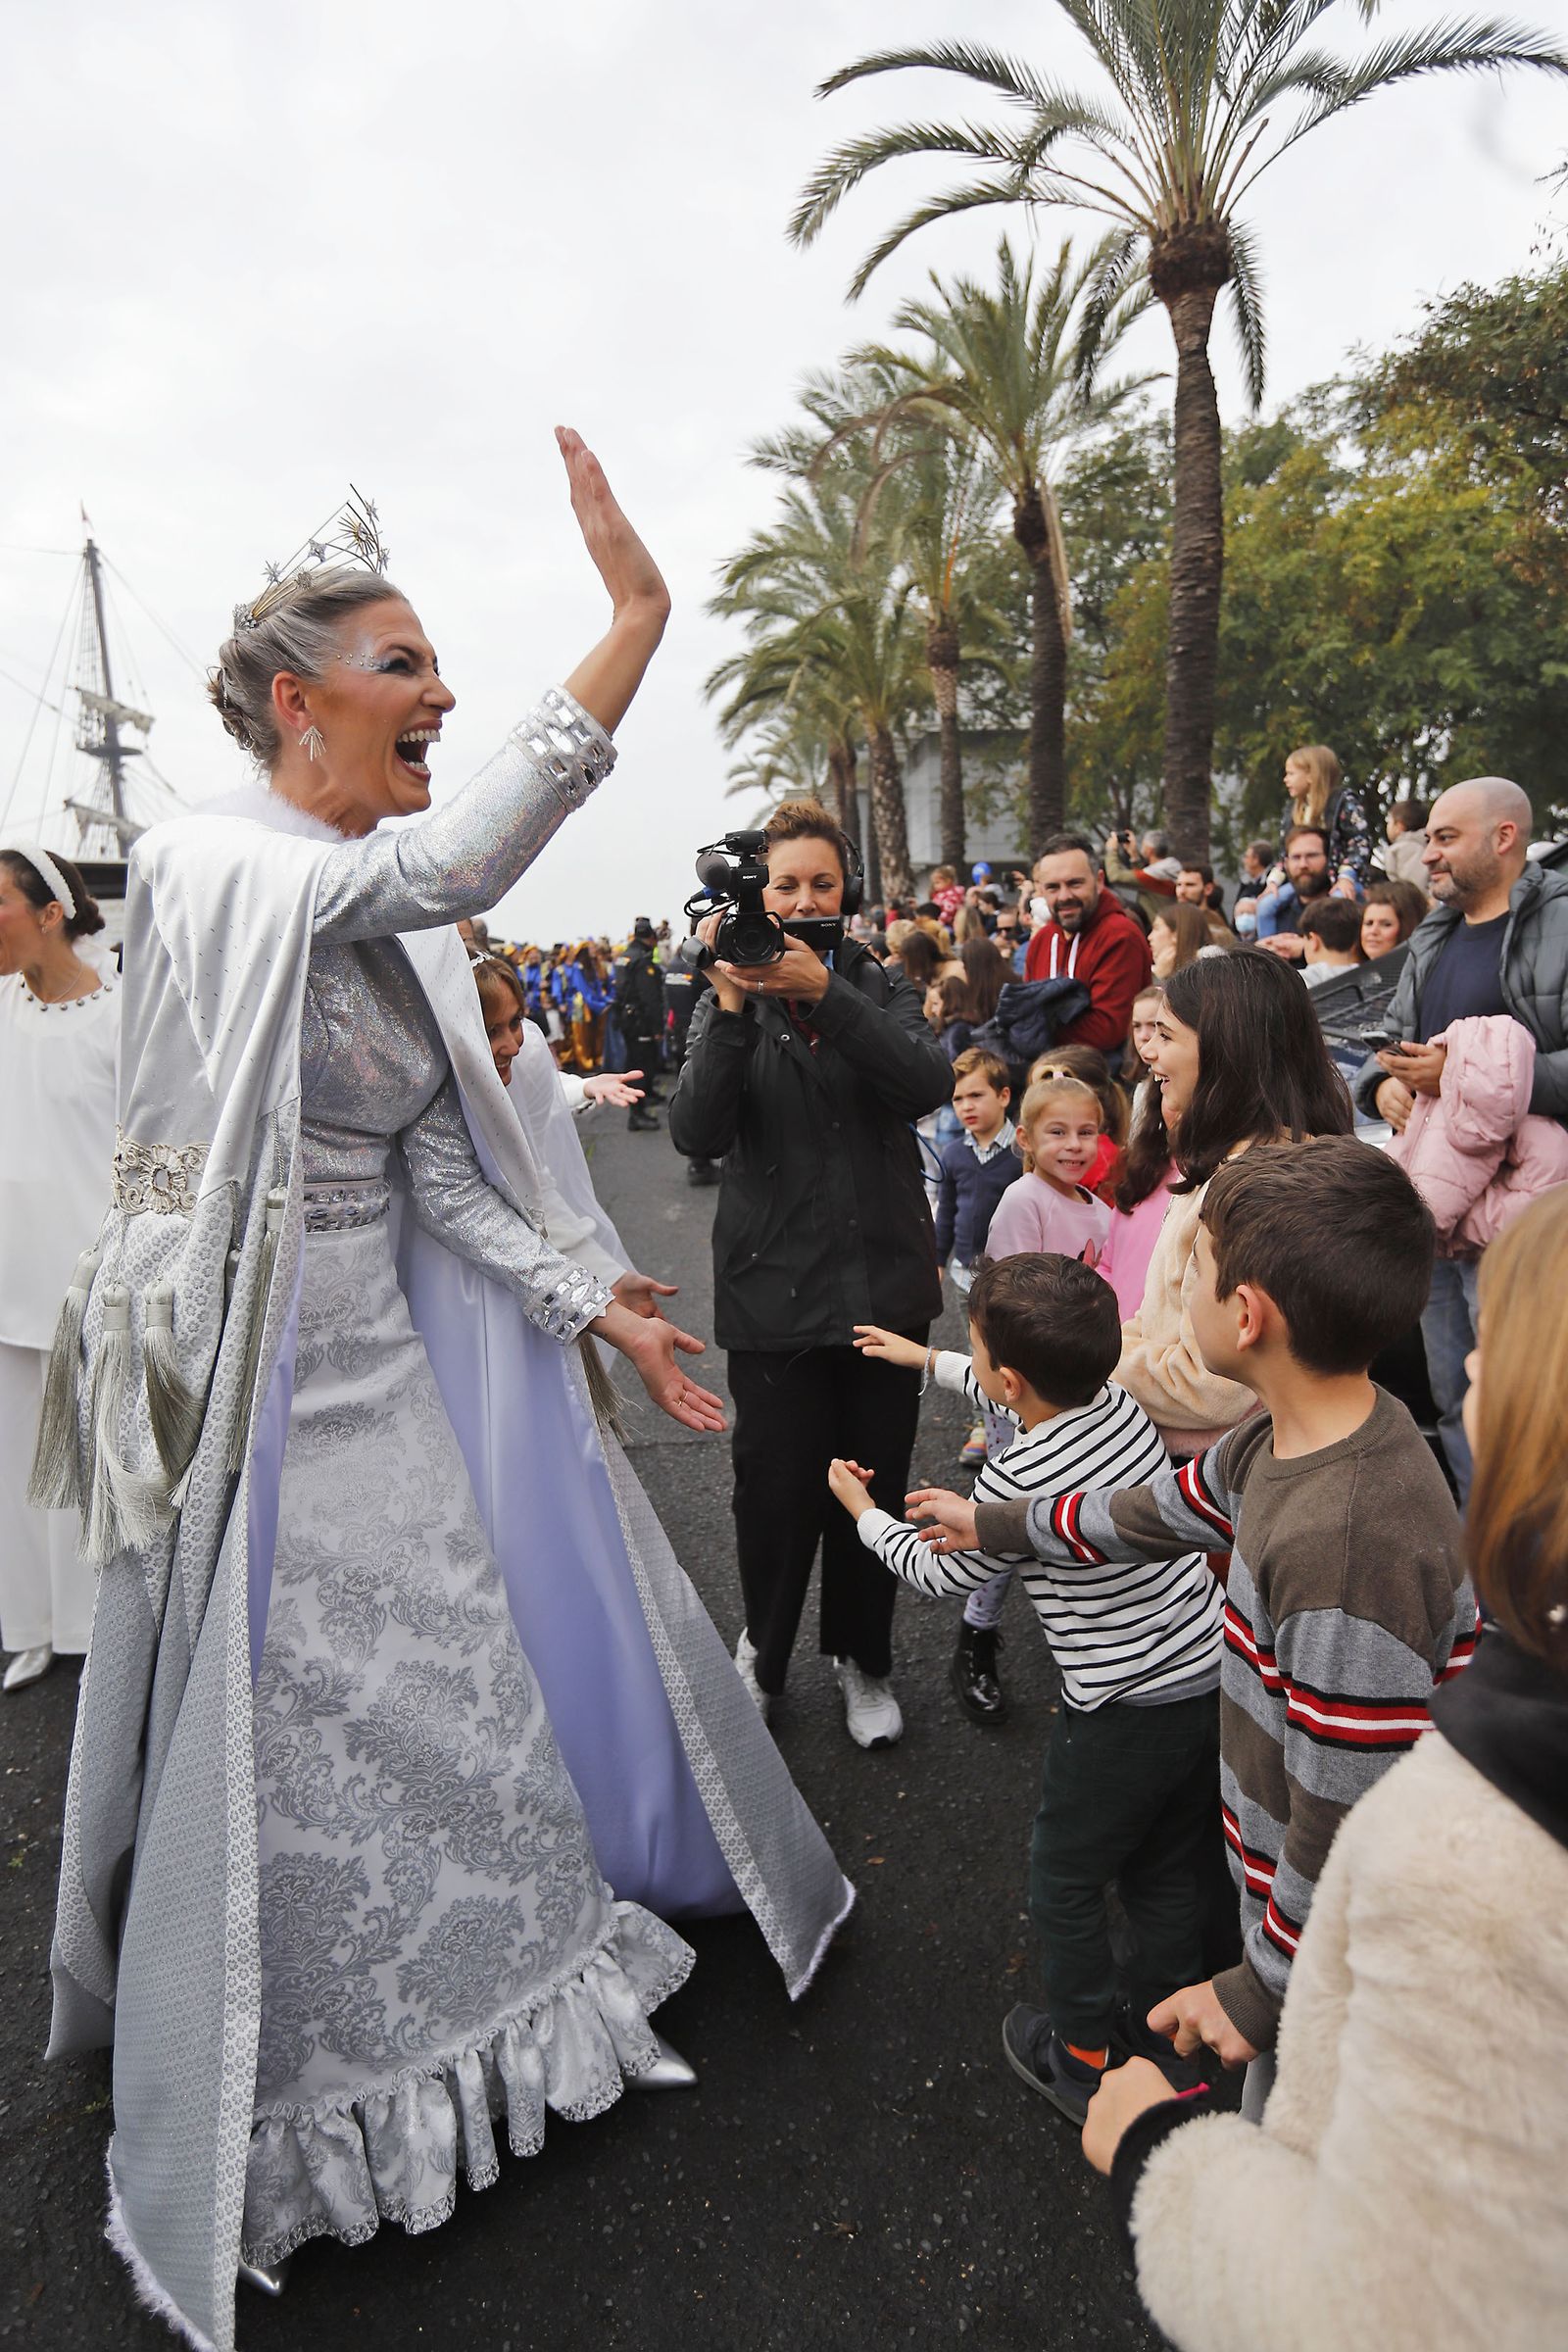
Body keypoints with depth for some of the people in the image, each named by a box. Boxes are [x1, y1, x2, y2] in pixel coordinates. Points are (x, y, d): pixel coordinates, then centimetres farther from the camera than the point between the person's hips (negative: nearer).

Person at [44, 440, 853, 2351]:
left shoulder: (389, 916, 6)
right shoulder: (216, 865, -16)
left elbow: (444, 1173, 3)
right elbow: (459, 862, -37)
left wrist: (597, 1311, 0)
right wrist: (636, 618, -36)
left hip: (396, 1356, 7)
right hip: (254, 1378, -7)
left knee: (464, 1666, 20)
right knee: (269, 1730, 8)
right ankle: (249, 2125, 33)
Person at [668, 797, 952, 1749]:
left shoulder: (879, 988, 4)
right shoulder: (732, 1001, 3)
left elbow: (931, 1083, -17)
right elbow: (697, 1132, -13)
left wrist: (824, 994, -28)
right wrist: (731, 1008, -26)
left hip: (884, 1279, 1)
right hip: (776, 1286, -1)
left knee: (876, 1485, 10)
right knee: (777, 1486, 4)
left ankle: (864, 1658, 35)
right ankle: (764, 1650, 33)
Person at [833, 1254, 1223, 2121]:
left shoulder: (1015, 1480, -26)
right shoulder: (1121, 1404, -7)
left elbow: (939, 1572, -6)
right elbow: (1032, 1396, 17)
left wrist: (863, 1512, 12)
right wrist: (923, 1357, 26)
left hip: (1123, 1718, -7)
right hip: (1211, 1679, 7)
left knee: (1065, 1884, 19)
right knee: (1172, 1871, 27)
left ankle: (1082, 2061, 36)